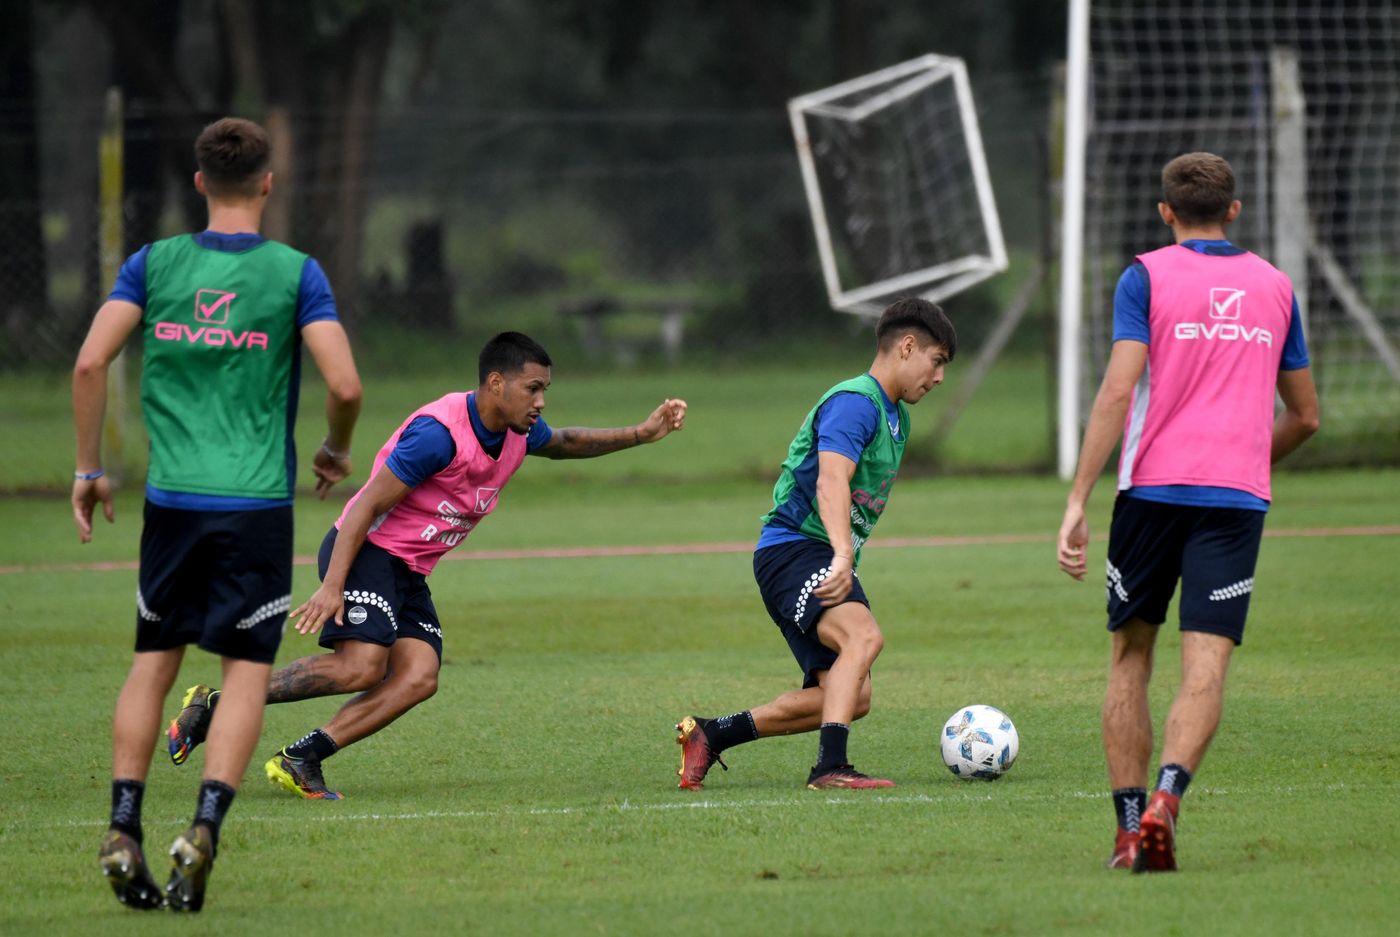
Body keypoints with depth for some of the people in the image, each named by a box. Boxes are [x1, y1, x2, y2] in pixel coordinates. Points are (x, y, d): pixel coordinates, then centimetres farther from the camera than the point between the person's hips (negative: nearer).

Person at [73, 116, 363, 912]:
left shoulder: (154, 264, 3)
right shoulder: (295, 273, -3)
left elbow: (90, 362, -5)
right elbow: (345, 384, -9)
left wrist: (88, 467, 5)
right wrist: (336, 453, 11)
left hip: (172, 499, 2)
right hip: (259, 503, -2)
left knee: (154, 661, 12)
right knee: (247, 672, 2)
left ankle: (124, 831, 3)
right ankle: (204, 828, -14)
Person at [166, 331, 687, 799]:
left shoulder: (520, 432, 5)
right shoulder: (439, 432, -22)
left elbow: (563, 444, 31)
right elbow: (367, 507, -22)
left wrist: (642, 434, 20)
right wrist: (332, 587, -27)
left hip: (409, 573, 9)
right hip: (366, 550, -9)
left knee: (419, 676, -14)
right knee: (362, 666, -26)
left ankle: (299, 761, -15)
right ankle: (214, 705, -17)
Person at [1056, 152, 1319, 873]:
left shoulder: (1147, 277, 1)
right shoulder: (1274, 286, 13)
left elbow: (1118, 392, -10)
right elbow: (1304, 417, 19)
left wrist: (1076, 504, -11)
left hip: (1152, 488, -1)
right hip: (1238, 498, 1)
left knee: (1130, 656, 13)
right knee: (1206, 666, -7)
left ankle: (1129, 827, 8)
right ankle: (1165, 797, -30)